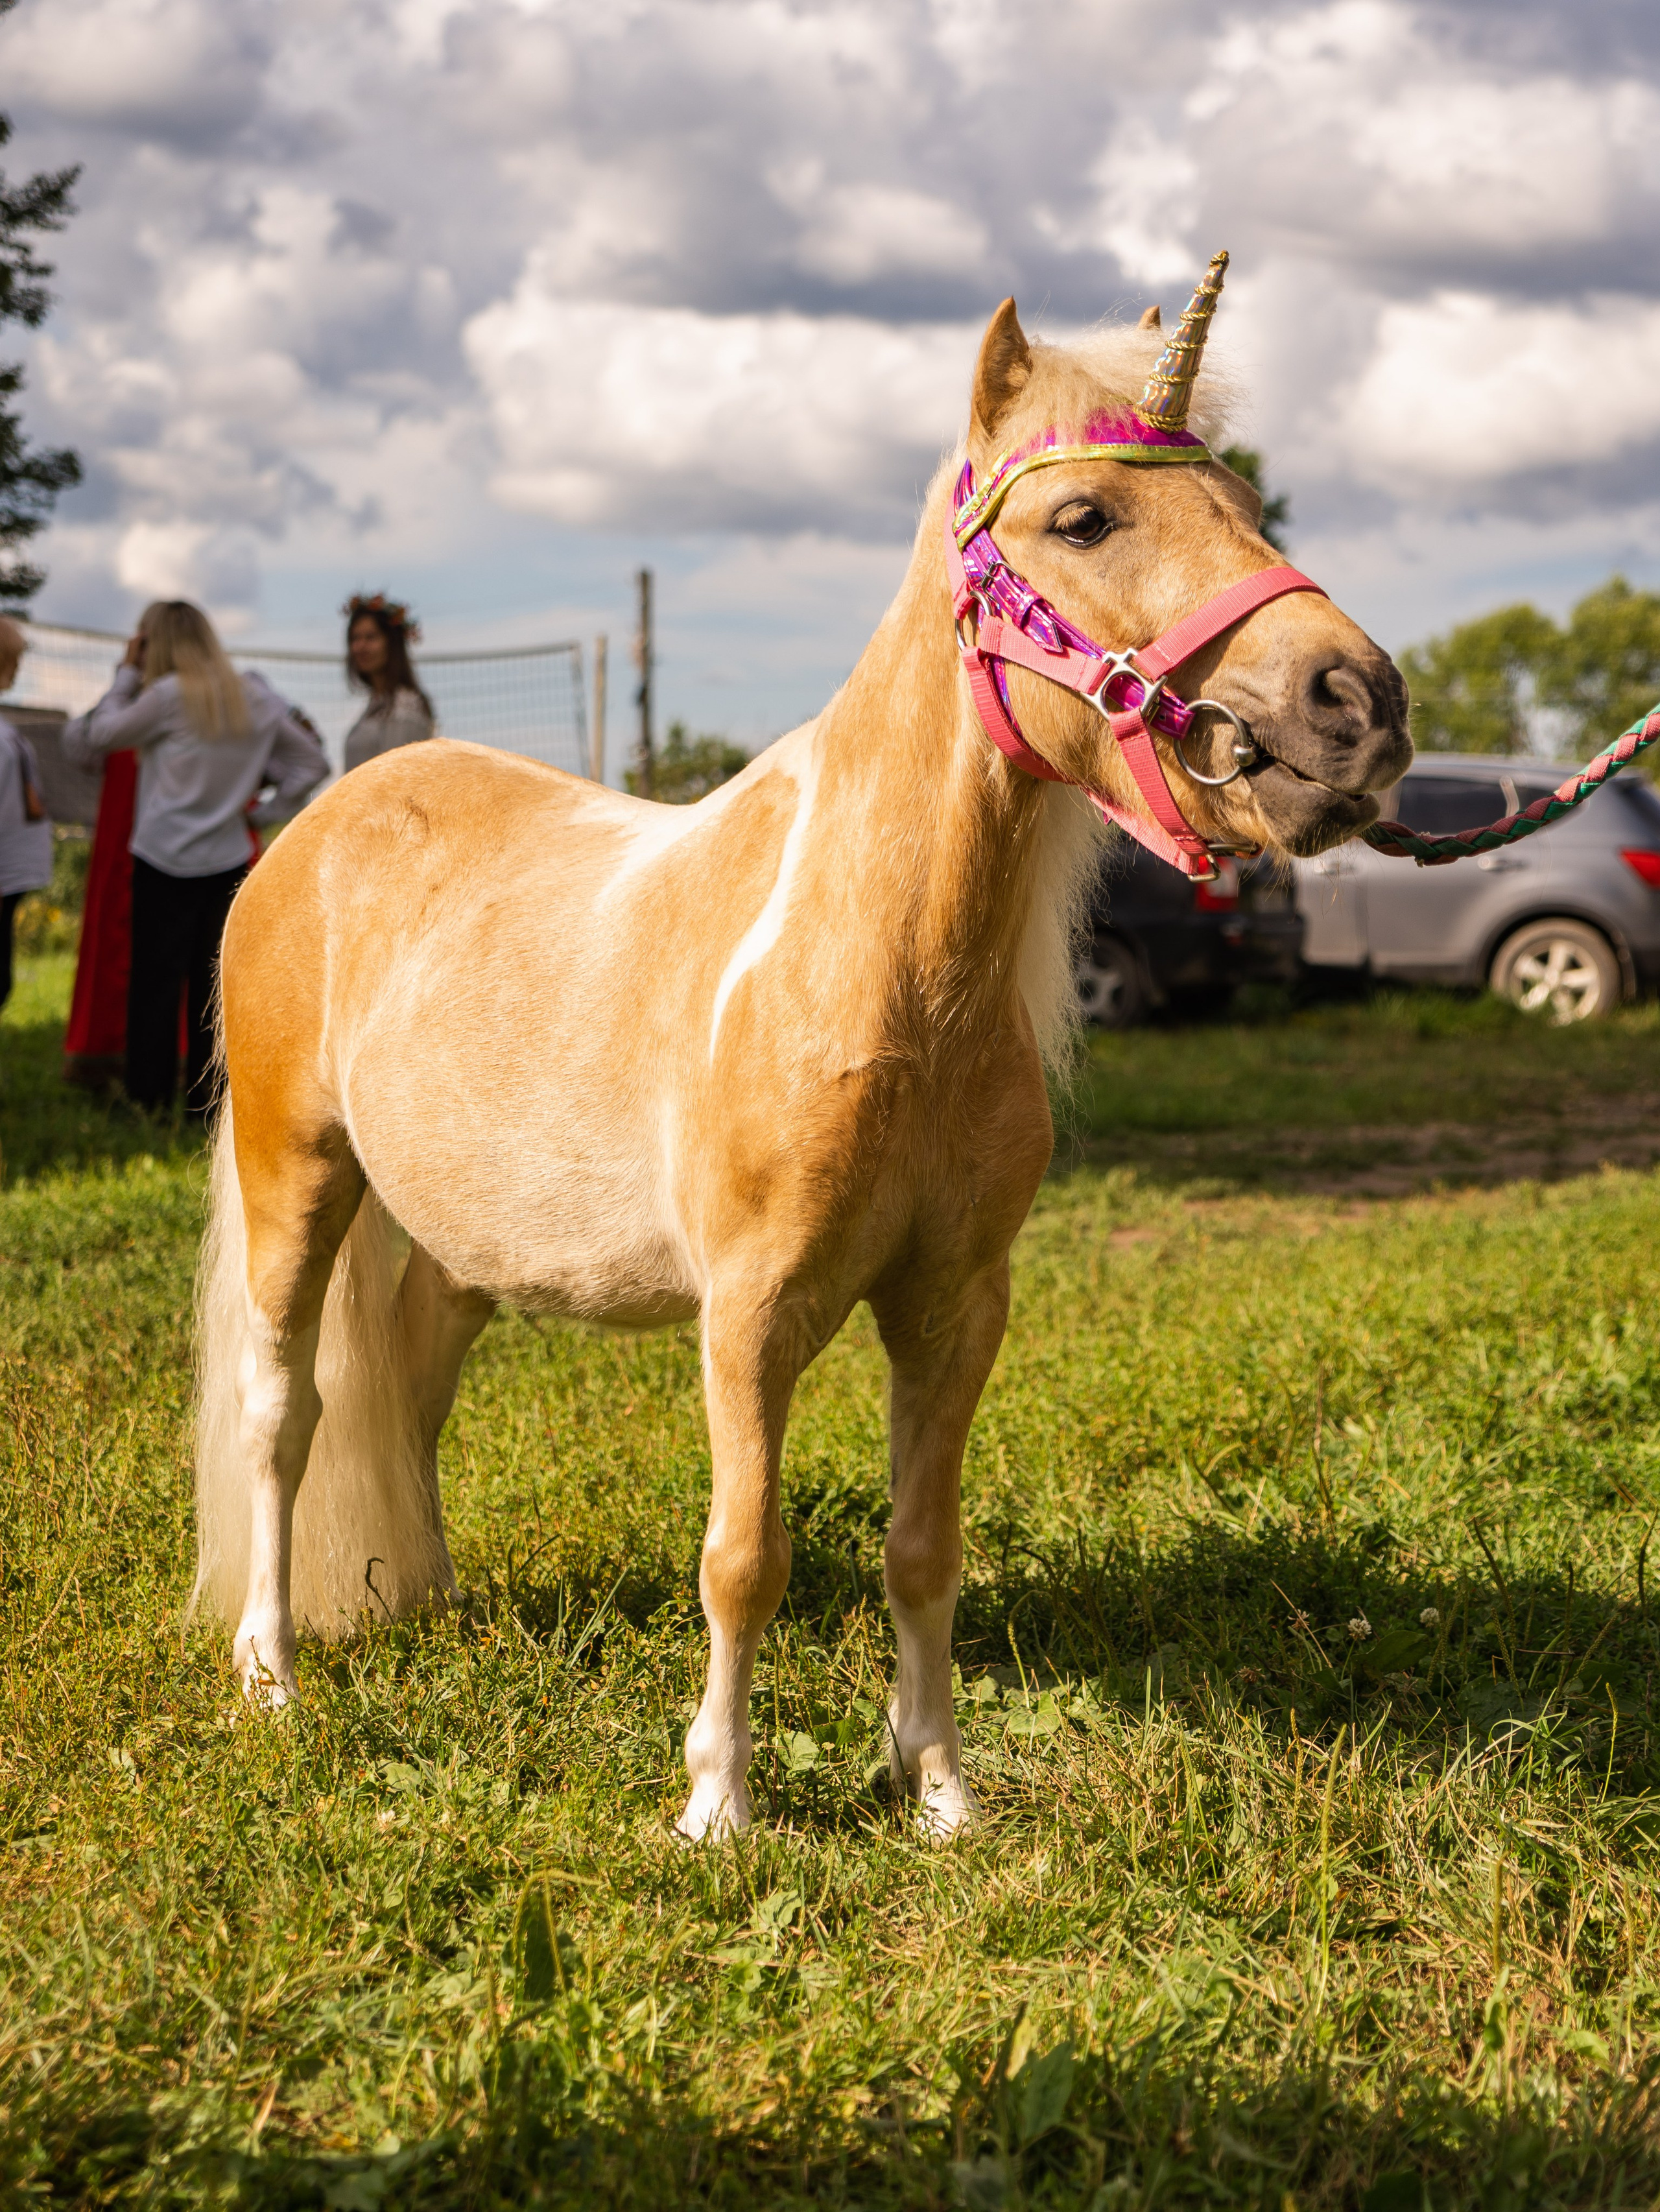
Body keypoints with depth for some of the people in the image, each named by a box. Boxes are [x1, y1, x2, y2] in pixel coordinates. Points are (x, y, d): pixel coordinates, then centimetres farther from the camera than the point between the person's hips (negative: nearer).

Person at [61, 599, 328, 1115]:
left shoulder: (168, 695, -11)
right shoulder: (256, 697, 6)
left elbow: (103, 734, 2)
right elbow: (313, 761, 14)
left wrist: (128, 672, 10)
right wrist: (265, 811, 12)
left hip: (165, 860, -4)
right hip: (229, 859, 4)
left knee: (156, 981, 1)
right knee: (213, 983, 8)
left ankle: (149, 1098, 2)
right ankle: (207, 1101, 10)